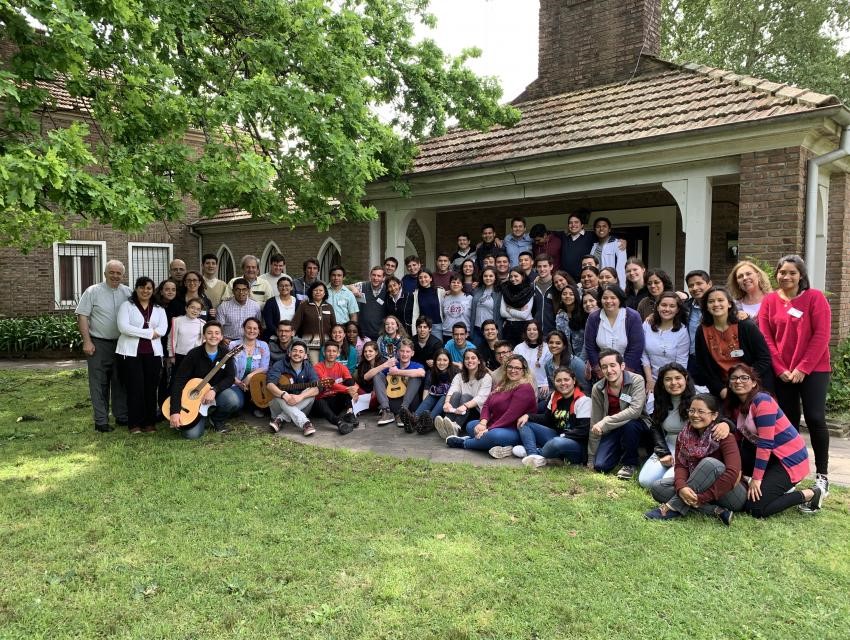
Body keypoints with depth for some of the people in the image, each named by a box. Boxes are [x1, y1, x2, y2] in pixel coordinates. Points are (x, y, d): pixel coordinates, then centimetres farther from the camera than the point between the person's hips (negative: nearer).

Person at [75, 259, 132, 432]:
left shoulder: (128, 293, 5)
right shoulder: (93, 291, -5)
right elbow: (82, 316, -7)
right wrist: (87, 341, -12)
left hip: (121, 344, 4)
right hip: (98, 344, -3)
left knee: (120, 382, 11)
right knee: (99, 384, 2)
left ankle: (122, 416, 22)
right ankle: (101, 421, 8)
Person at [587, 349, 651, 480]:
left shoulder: (636, 381, -19)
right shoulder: (597, 389, -10)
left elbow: (635, 411, -33)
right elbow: (594, 424, -5)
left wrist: (605, 422, -34)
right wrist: (591, 458, -3)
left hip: (637, 425, -3)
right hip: (612, 430, 3)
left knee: (628, 424, -37)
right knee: (600, 466, -15)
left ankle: (630, 463, -10)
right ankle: (620, 452, 20)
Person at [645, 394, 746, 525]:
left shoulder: (722, 435, -17)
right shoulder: (685, 434, 0)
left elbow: (733, 473, -28)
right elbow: (680, 465, -8)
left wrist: (701, 497, -30)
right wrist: (681, 487, -32)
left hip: (728, 494, -6)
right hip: (700, 488, 6)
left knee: (709, 463, -33)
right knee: (658, 487, -14)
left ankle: (673, 507, -28)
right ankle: (715, 511, -22)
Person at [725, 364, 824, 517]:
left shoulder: (762, 401, -19)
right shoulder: (736, 406, 6)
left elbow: (765, 443, -22)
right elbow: (737, 441, 6)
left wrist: (756, 478, -22)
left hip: (790, 458, -8)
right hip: (771, 456, 8)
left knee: (755, 508, -15)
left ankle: (812, 494, 2)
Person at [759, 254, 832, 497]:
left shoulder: (815, 297, -4)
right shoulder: (769, 301, 4)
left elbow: (821, 335, -9)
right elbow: (765, 338, 0)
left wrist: (803, 368, -13)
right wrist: (780, 369, -8)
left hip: (813, 370, -2)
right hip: (782, 373, 3)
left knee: (815, 419, -4)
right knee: (787, 421, 7)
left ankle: (822, 475, 8)